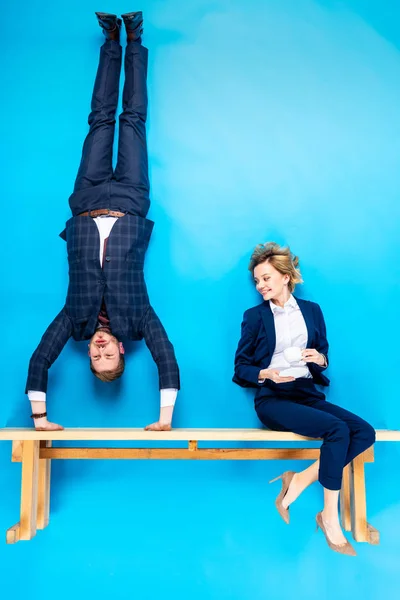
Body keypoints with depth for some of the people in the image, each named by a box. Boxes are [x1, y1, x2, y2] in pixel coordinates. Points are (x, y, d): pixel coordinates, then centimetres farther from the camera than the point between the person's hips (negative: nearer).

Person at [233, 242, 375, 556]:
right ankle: (330, 519, -16)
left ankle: (300, 480, -12)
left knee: (365, 432, -19)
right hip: (273, 399, -4)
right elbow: (240, 369, 3)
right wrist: (266, 374, -17)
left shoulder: (312, 310, 13)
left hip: (308, 395, 5)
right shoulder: (255, 316, 4)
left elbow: (324, 357, 18)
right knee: (337, 429, -28)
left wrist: (319, 358, -7)